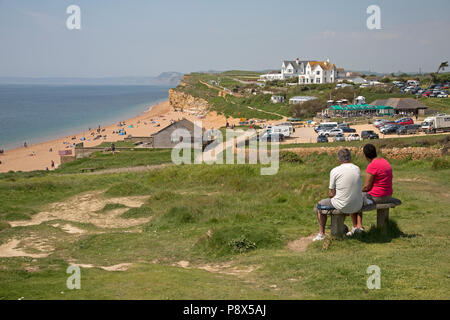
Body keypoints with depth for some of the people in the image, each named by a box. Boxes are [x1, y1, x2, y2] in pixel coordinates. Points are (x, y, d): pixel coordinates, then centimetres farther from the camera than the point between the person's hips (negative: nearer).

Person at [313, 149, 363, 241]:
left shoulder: (335, 171, -13)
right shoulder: (357, 169, 2)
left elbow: (332, 194, -8)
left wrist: (330, 196, 16)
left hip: (343, 206, -5)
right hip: (358, 206, 5)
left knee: (320, 205, 22)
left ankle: (321, 234, 30)